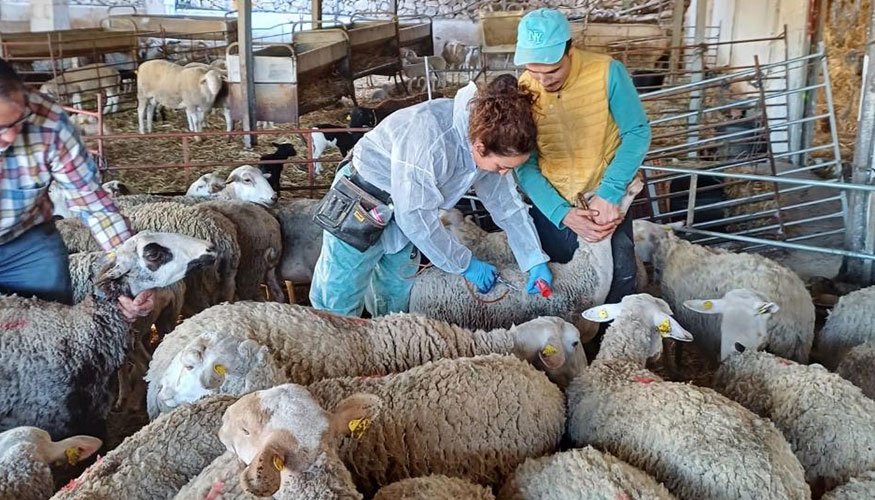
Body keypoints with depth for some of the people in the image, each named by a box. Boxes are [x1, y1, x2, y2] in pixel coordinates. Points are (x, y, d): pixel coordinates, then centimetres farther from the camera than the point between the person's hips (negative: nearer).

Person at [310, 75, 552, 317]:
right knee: (338, 303, -3)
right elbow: (416, 217, -32)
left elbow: (507, 202, -1)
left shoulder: (489, 137, -14)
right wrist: (465, 264, -22)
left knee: (397, 295, 20)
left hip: (403, 211, 7)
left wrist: (535, 261, -6)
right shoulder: (429, 137, -38)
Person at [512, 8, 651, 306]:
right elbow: (525, 166, -11)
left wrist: (609, 194, -23)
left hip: (608, 196, -1)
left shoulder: (606, 73, -19)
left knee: (619, 281, 3)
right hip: (550, 201, 2)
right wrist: (562, 214, -23)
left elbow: (637, 133, -14)